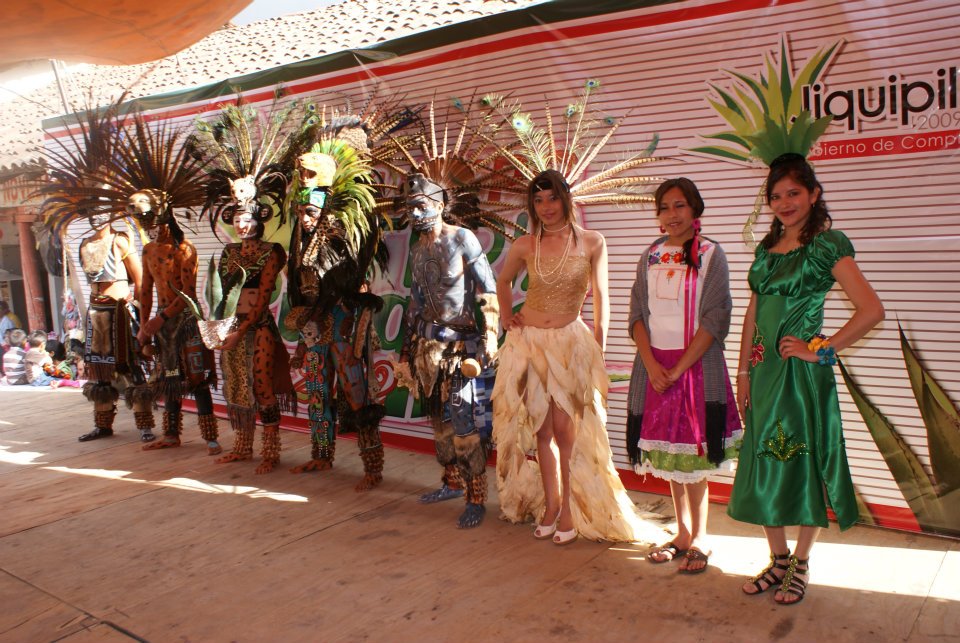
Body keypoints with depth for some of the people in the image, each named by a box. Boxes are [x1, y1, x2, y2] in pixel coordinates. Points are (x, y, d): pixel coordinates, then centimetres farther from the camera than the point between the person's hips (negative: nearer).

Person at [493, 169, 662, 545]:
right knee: (542, 431, 8)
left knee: (566, 430, -4)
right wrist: (507, 317, 9)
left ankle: (569, 509, 12)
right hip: (529, 342, 2)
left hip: (570, 343, -2)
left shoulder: (592, 243, -5)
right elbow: (503, 282, 19)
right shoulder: (525, 246, 0)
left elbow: (600, 297, 2)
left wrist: (598, 350, 2)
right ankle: (550, 504, 20)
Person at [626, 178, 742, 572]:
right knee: (668, 453, 9)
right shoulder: (651, 257, 9)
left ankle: (699, 540, 15)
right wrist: (651, 364, -8)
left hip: (696, 363, -4)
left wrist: (678, 369, -15)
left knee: (692, 454, 0)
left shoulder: (710, 254, -3)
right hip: (655, 366, 4)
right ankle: (682, 534, 23)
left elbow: (714, 319, -10)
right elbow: (637, 314, 6)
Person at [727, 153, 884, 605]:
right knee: (762, 466, 11)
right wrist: (743, 372, 8)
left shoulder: (826, 244, -9)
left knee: (804, 464, 5)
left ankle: (801, 565, 22)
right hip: (763, 369, 7)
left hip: (802, 371, -7)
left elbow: (871, 310, -18)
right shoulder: (767, 248, 11)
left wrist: (820, 349, -14)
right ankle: (778, 561, 28)